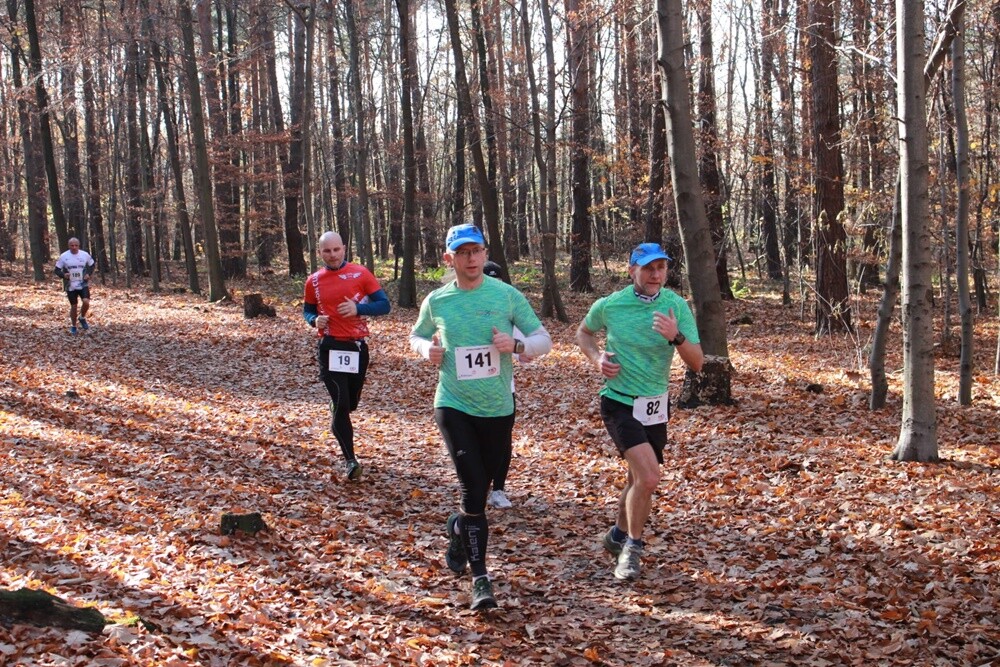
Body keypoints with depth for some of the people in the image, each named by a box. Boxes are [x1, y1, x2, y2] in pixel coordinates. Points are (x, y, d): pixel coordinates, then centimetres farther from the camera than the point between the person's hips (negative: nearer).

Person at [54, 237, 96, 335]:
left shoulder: (85, 255, -2)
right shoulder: (63, 256, -5)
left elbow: (92, 265, 14)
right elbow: (57, 269, 1)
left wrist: (89, 274, -5)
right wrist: (63, 275, -20)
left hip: (83, 284, 0)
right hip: (70, 286, 0)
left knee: (86, 302, -20)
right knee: (73, 306, 6)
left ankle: (82, 318, 10)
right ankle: (73, 326, 26)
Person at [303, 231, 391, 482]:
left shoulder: (361, 274, -1)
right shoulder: (314, 281, 5)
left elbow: (384, 305, -1)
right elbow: (307, 310, 18)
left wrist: (358, 308, -18)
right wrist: (315, 320, -5)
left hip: (357, 346, 1)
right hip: (330, 348, -1)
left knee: (351, 403, 13)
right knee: (340, 403, -13)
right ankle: (351, 460, -11)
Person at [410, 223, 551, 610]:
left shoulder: (507, 295, -4)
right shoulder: (436, 301, 0)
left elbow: (543, 339, 0)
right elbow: (416, 336, 18)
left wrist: (516, 345, -20)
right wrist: (427, 350, -5)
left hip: (497, 408, 1)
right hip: (453, 406, -1)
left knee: (481, 489, 15)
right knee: (473, 489, -14)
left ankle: (457, 530, 48)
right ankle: (480, 578, -7)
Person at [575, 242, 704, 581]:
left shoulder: (677, 306, -7)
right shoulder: (609, 305, -9)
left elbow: (696, 364, -11)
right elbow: (583, 332, 13)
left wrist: (676, 337, -30)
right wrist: (597, 357, -7)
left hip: (656, 405, 4)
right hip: (620, 403, -4)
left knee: (639, 479, 18)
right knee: (649, 477, -21)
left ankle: (619, 535, 43)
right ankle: (632, 546, 0)